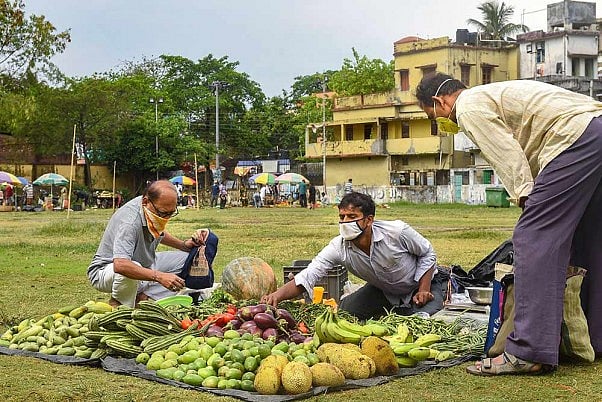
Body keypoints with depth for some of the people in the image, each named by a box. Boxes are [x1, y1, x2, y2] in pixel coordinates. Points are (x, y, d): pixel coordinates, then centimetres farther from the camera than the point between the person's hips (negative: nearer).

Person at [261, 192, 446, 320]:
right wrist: (277, 295, -50)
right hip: (383, 290, 4)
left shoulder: (397, 232, -32)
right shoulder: (339, 247, -26)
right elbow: (307, 276, -33)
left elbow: (427, 253, -14)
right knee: (344, 312, -8)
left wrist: (424, 290, -23)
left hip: (425, 283, -4)